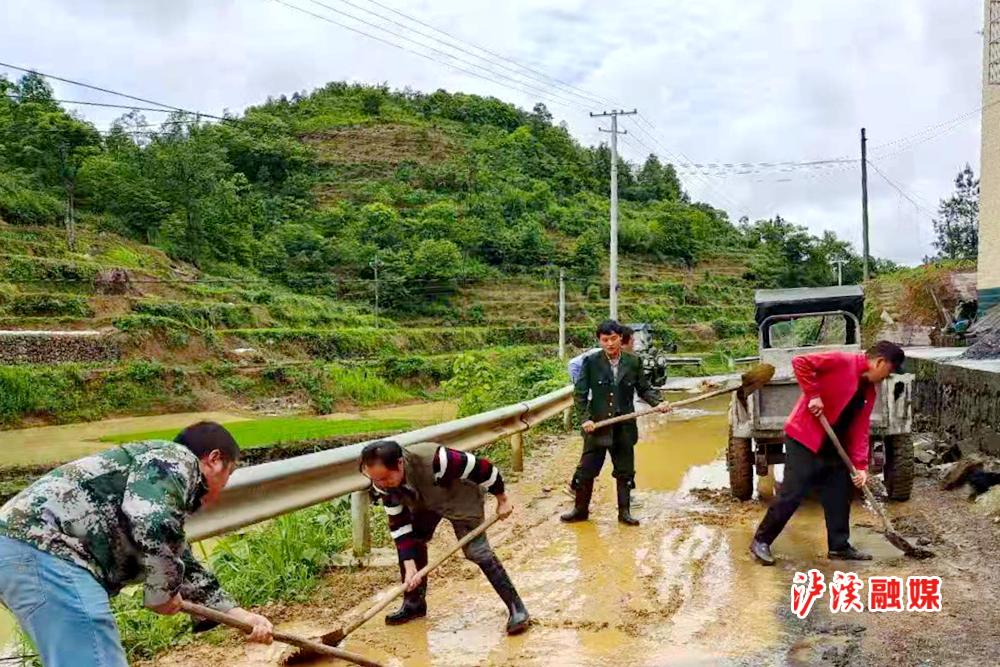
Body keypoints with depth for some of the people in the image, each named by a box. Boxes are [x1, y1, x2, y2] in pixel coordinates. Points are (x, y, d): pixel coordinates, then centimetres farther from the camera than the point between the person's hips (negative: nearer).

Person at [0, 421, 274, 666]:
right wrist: (163, 592, -7)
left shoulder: (173, 483, 28)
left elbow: (186, 568, 37)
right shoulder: (174, 458, -2)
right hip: (44, 548, -11)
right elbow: (152, 523, -23)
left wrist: (240, 616, 37)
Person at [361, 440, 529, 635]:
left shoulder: (434, 461, -45)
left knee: (477, 551, -14)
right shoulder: (382, 485, -26)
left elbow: (482, 468, -33)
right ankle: (414, 603, 19)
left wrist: (502, 499, -17)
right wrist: (409, 567, -25)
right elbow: (399, 525, -18)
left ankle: (516, 608, -5)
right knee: (409, 541, -1)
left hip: (462, 498, -5)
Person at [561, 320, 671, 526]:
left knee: (625, 471, 10)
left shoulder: (633, 362, 1)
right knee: (586, 469, 5)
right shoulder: (591, 362, -5)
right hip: (596, 425, -1)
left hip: (624, 427, 2)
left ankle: (624, 511, 24)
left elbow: (644, 389, 8)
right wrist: (585, 418, -13)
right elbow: (579, 393, -4)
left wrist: (658, 402, -10)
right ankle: (580, 509, 21)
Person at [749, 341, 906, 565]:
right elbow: (800, 363, -21)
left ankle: (839, 547, 25)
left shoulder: (869, 392, 12)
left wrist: (861, 465, 0)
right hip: (804, 439, -9)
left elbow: (860, 430, 9)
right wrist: (813, 395, -21)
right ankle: (761, 540, 5)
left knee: (839, 496, 12)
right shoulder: (841, 361, -13)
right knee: (792, 494, -6)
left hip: (833, 448, 9)